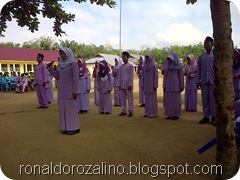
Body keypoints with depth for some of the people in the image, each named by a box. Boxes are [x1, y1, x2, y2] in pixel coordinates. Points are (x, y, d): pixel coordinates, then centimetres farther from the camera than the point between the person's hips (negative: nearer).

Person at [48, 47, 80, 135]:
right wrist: (51, 68, 2)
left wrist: (75, 91, -16)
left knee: (71, 108, -1)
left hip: (70, 91, -6)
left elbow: (76, 78, -12)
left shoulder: (73, 64, -8)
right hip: (61, 91, 7)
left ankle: (74, 128, 9)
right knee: (63, 109, 9)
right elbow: (57, 76, 12)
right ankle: (65, 127, 19)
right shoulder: (60, 64, 11)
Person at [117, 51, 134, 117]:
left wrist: (130, 85, -12)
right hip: (122, 85, 5)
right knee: (122, 98, 7)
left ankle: (131, 111, 6)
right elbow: (119, 76, 14)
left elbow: (131, 76, -6)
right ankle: (123, 111, 15)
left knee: (130, 98, 0)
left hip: (128, 85, -5)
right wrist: (119, 84, 7)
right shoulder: (121, 66, 13)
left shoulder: (130, 66, -2)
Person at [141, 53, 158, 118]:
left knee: (152, 98, -2)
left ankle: (154, 113, 6)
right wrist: (142, 84, 7)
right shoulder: (144, 66, 9)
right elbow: (143, 76, 11)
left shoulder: (154, 66, -6)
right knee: (147, 99, 8)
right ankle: (147, 112, 15)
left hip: (152, 85, -5)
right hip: (146, 84, 5)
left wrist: (155, 85, -13)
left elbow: (156, 76, -8)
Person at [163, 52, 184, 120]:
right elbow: (165, 76, 11)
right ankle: (170, 114, 10)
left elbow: (181, 76, -1)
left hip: (176, 85, -4)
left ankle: (176, 114, 6)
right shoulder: (167, 66, 12)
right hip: (168, 85, 4)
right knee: (168, 100, 3)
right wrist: (164, 86, 7)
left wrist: (181, 86, -5)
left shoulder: (178, 65, 1)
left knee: (176, 100, -1)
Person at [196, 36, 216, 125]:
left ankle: (213, 117, 7)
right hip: (204, 81, 3)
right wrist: (198, 81, 4)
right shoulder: (201, 57, 12)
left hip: (213, 81, -3)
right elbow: (198, 69, 10)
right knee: (205, 99, 5)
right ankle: (206, 116, 12)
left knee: (213, 99, 0)